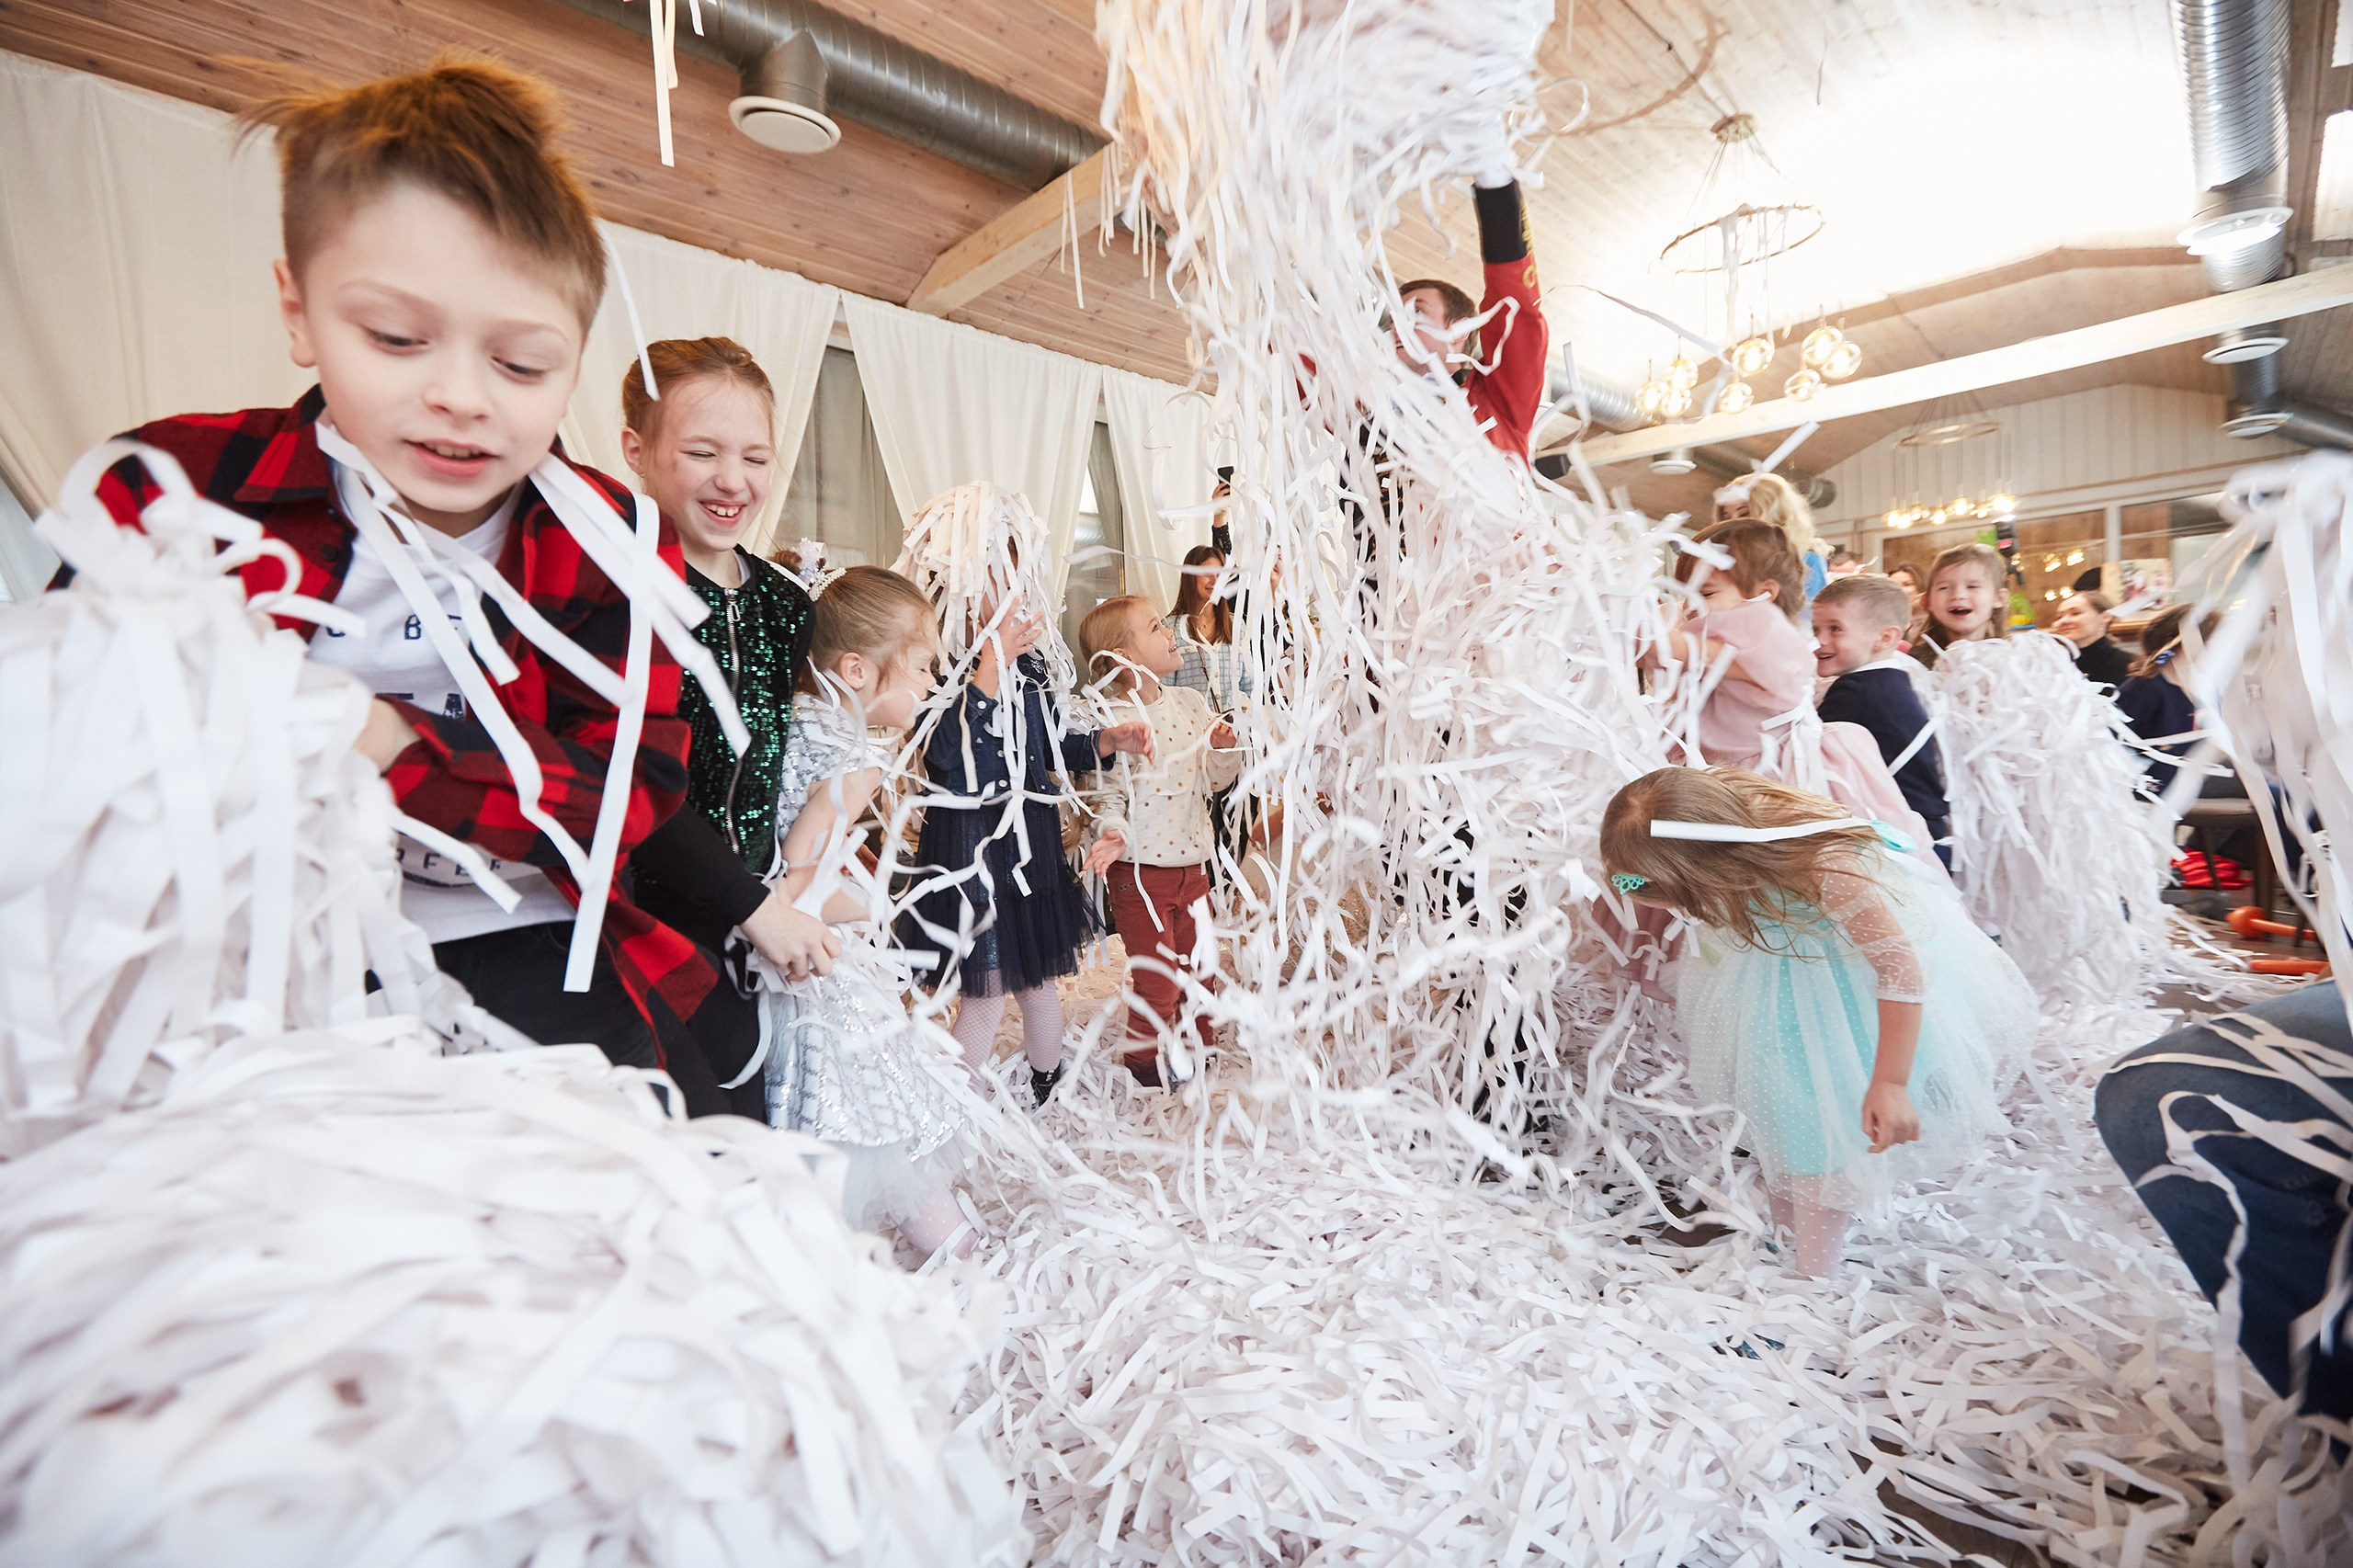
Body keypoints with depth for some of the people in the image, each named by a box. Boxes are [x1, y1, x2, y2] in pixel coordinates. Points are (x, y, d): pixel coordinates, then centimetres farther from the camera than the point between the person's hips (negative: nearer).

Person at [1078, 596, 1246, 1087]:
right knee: (1157, 980, 5)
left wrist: (1225, 748, -10)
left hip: (1192, 862, 6)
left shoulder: (1190, 702, 2)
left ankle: (1185, 1052, 41)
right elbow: (1108, 795, -12)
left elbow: (1215, 780, 9)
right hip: (1139, 871, -5)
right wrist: (1113, 835, -31)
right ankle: (1143, 1064, 30)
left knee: (1192, 971, 18)